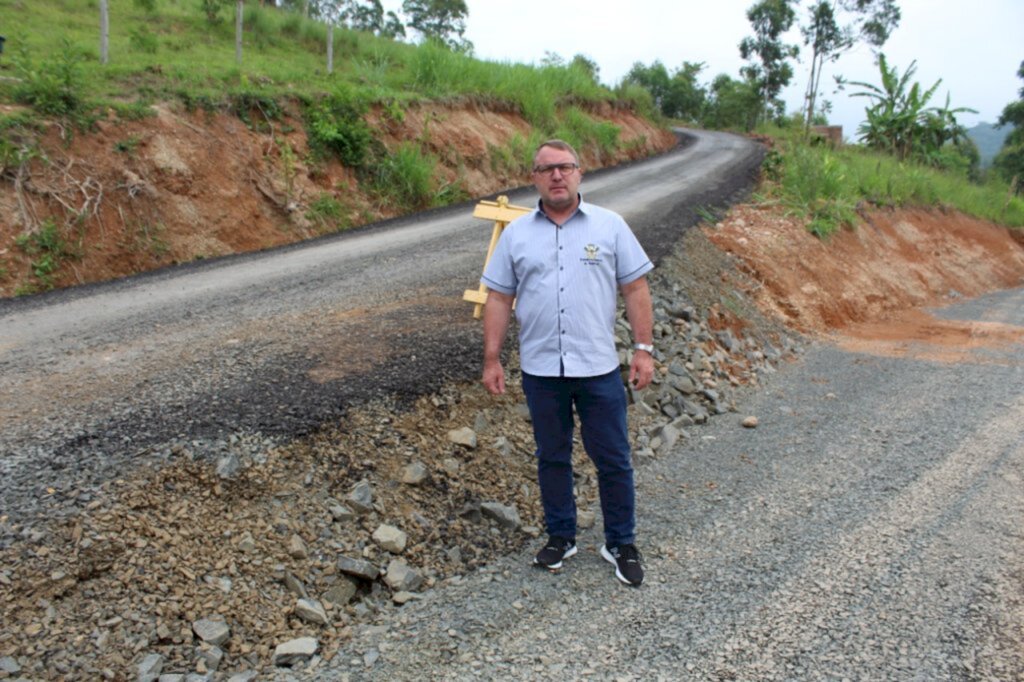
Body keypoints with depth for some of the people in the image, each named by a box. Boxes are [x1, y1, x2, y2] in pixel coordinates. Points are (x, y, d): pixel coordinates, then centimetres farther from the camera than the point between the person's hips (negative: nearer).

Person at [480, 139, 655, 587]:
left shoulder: (610, 226, 1)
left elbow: (636, 289, 1)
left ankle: (621, 544, 24)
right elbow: (499, 299, 5)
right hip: (540, 369, 2)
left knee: (613, 460, 6)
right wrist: (492, 359, 1)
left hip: (599, 367, -1)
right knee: (552, 458, 14)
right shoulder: (516, 233, 5)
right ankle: (561, 537, 31)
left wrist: (644, 349, -5)